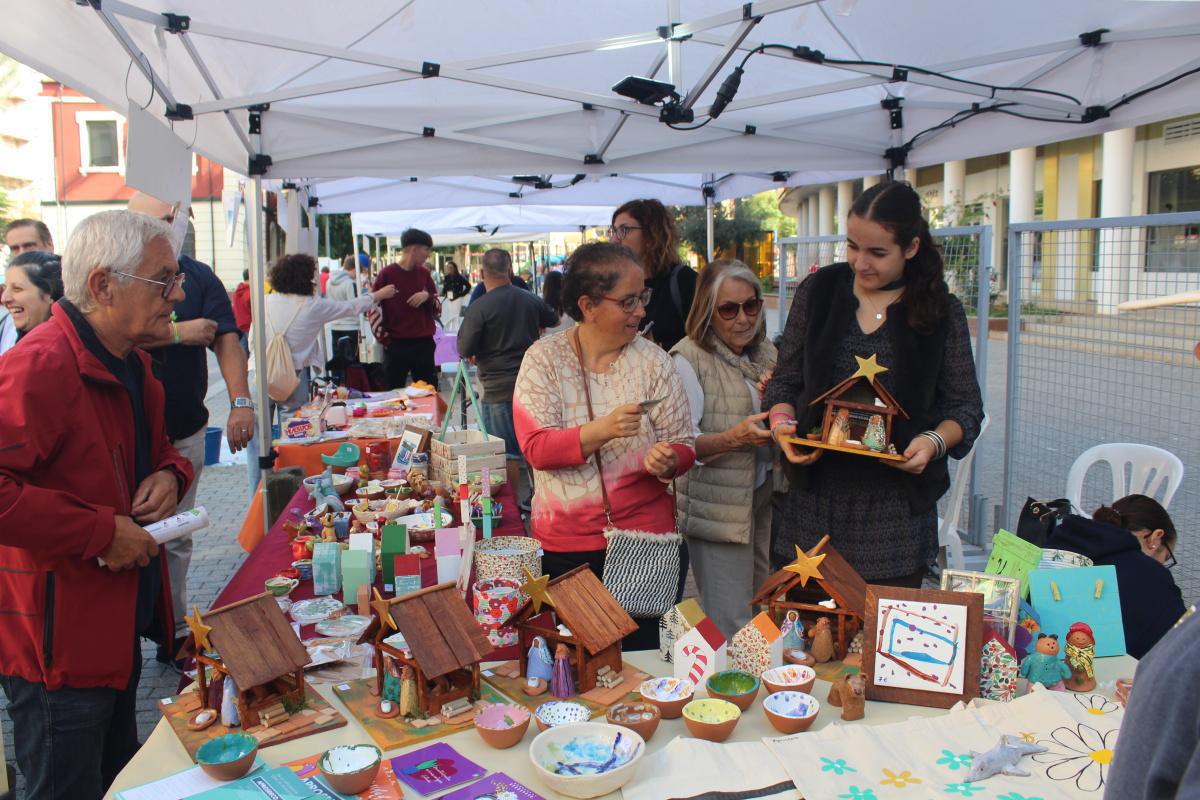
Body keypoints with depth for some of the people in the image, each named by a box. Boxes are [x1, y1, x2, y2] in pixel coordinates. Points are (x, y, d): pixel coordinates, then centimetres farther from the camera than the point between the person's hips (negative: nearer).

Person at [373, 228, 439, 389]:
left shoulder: (424, 274, 9)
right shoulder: (387, 274, -5)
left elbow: (437, 308, 11)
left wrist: (427, 296, -9)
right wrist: (382, 337, -5)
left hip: (424, 343, 4)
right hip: (396, 345, -4)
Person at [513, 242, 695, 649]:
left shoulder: (652, 360, -2)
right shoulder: (544, 359, -4)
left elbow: (683, 446, 2)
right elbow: (536, 448, -13)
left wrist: (667, 462, -21)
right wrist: (601, 430, -28)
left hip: (648, 538, 1)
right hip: (564, 544, 0)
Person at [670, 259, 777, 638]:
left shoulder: (765, 352, 9)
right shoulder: (689, 358, -11)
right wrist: (733, 438, -32)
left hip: (764, 497, 7)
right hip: (717, 505, -6)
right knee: (732, 626, -2)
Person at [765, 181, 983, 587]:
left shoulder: (941, 311, 0)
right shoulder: (818, 290, 5)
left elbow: (966, 406, 4)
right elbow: (786, 379, 9)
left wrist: (936, 442, -15)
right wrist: (781, 422, -10)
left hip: (898, 507, -1)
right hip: (815, 496, 1)